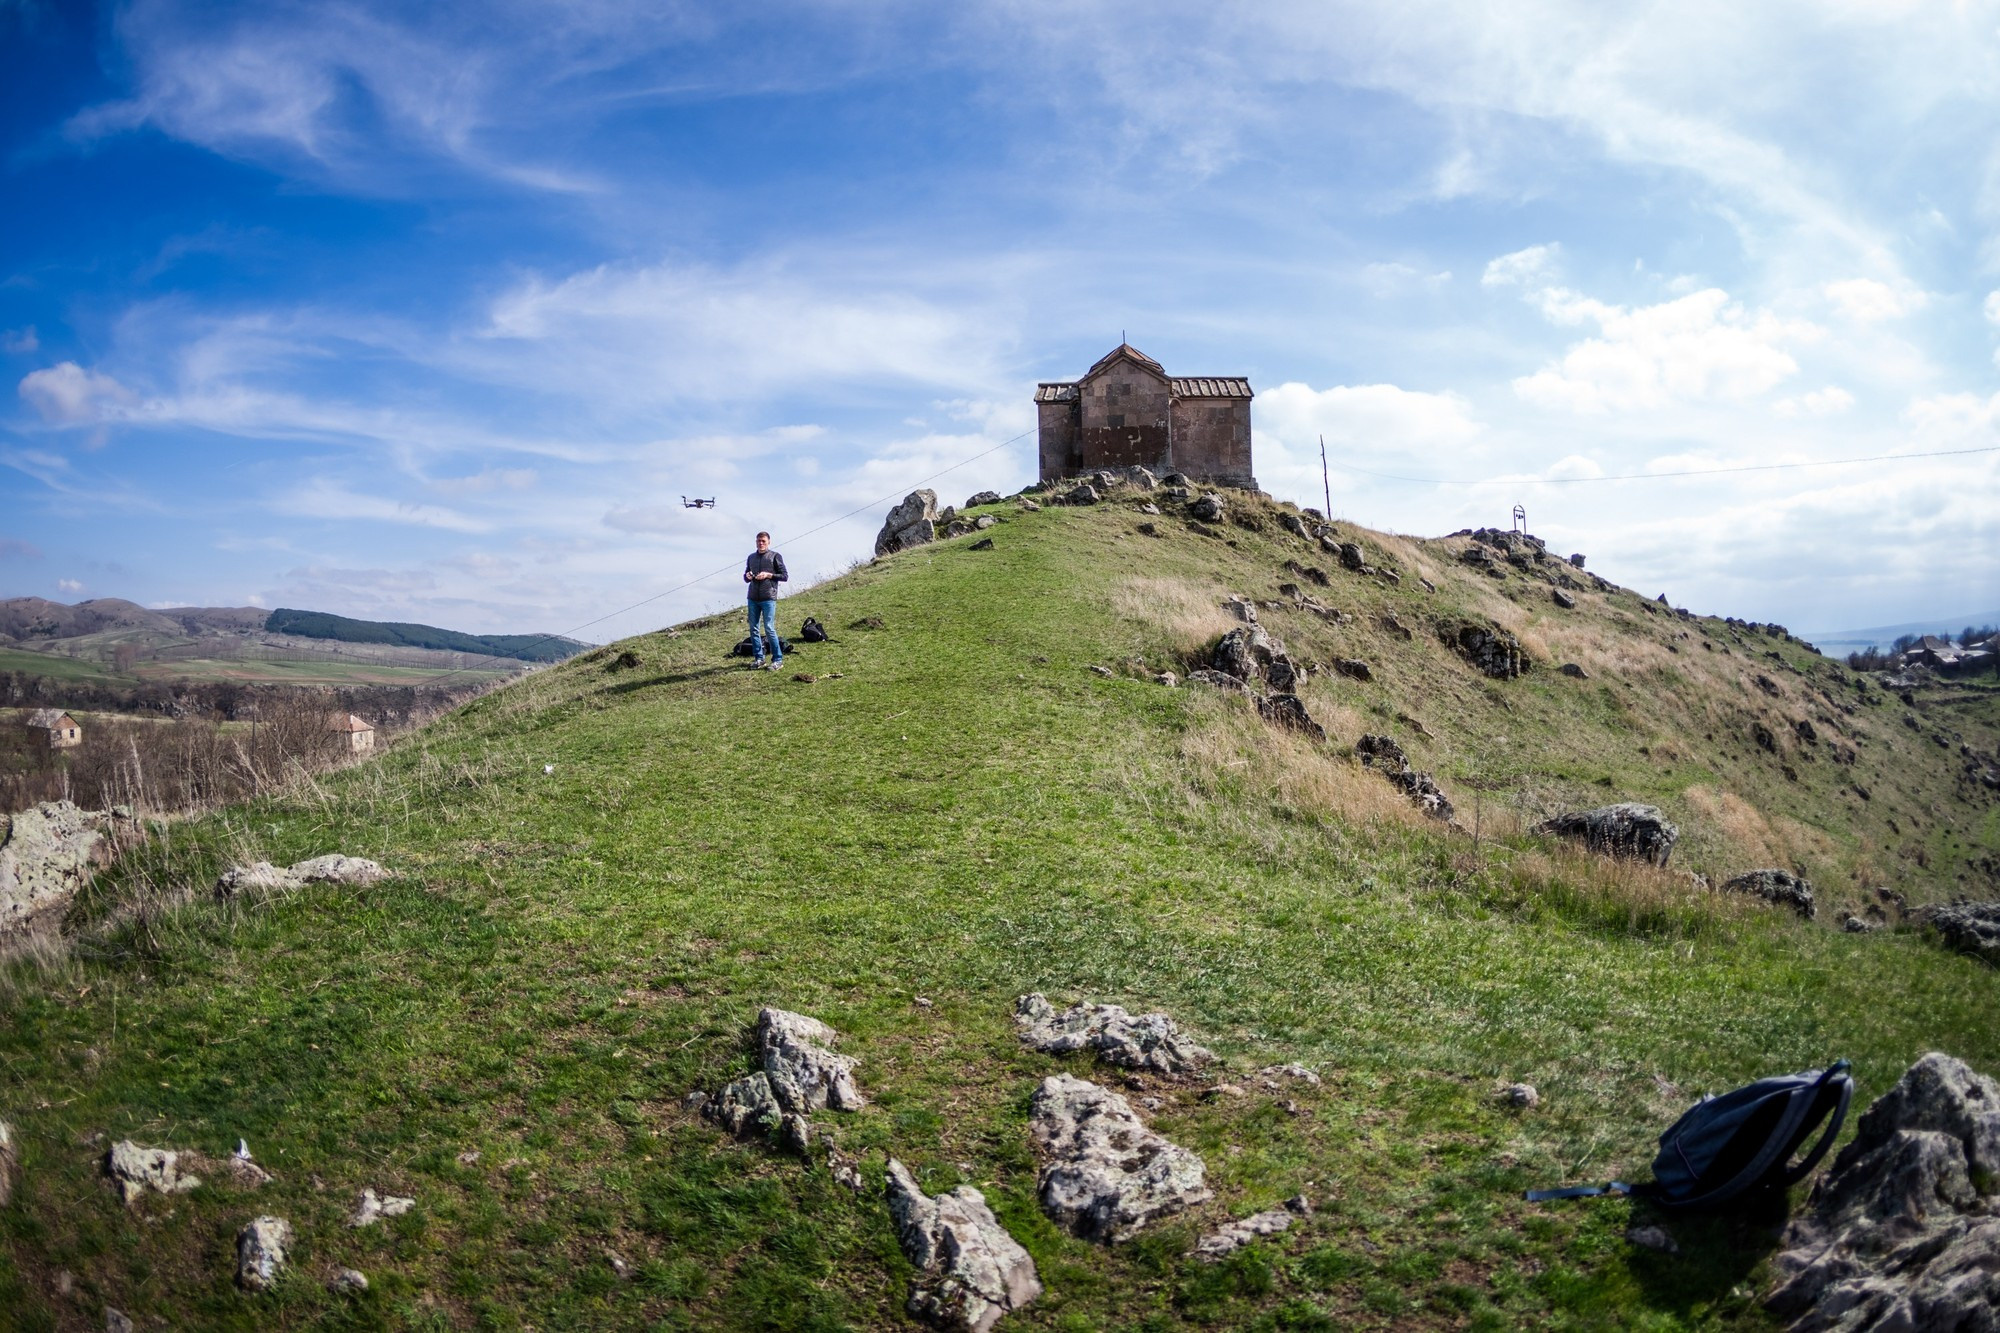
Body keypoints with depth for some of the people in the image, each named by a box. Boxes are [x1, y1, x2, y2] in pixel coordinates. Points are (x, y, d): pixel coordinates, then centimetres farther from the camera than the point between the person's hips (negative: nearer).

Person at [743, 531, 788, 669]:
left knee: (769, 629, -9)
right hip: (753, 599, 5)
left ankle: (778, 659, -1)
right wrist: (747, 577, 1)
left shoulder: (775, 556, 2)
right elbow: (746, 576, 25)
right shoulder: (751, 557, 16)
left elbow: (784, 576, 0)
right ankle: (759, 659, 12)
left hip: (768, 599, -5)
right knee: (753, 629, 5)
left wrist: (768, 575, -12)